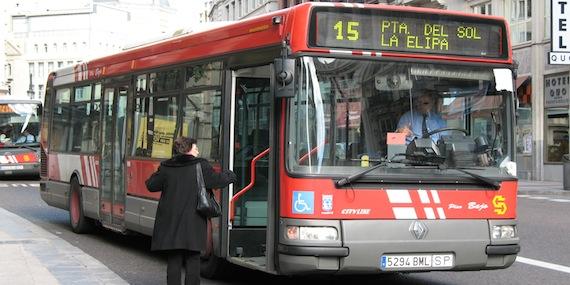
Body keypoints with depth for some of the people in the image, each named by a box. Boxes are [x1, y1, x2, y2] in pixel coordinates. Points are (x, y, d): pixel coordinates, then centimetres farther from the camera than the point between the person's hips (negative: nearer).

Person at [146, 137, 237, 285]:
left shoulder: (166, 168, 1)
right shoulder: (201, 166, -6)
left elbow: (151, 185, 8)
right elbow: (217, 181, -1)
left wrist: (157, 173, 28)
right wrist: (230, 175, 19)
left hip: (171, 224, 3)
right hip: (193, 224, -3)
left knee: (174, 261, 8)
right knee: (193, 260, 3)